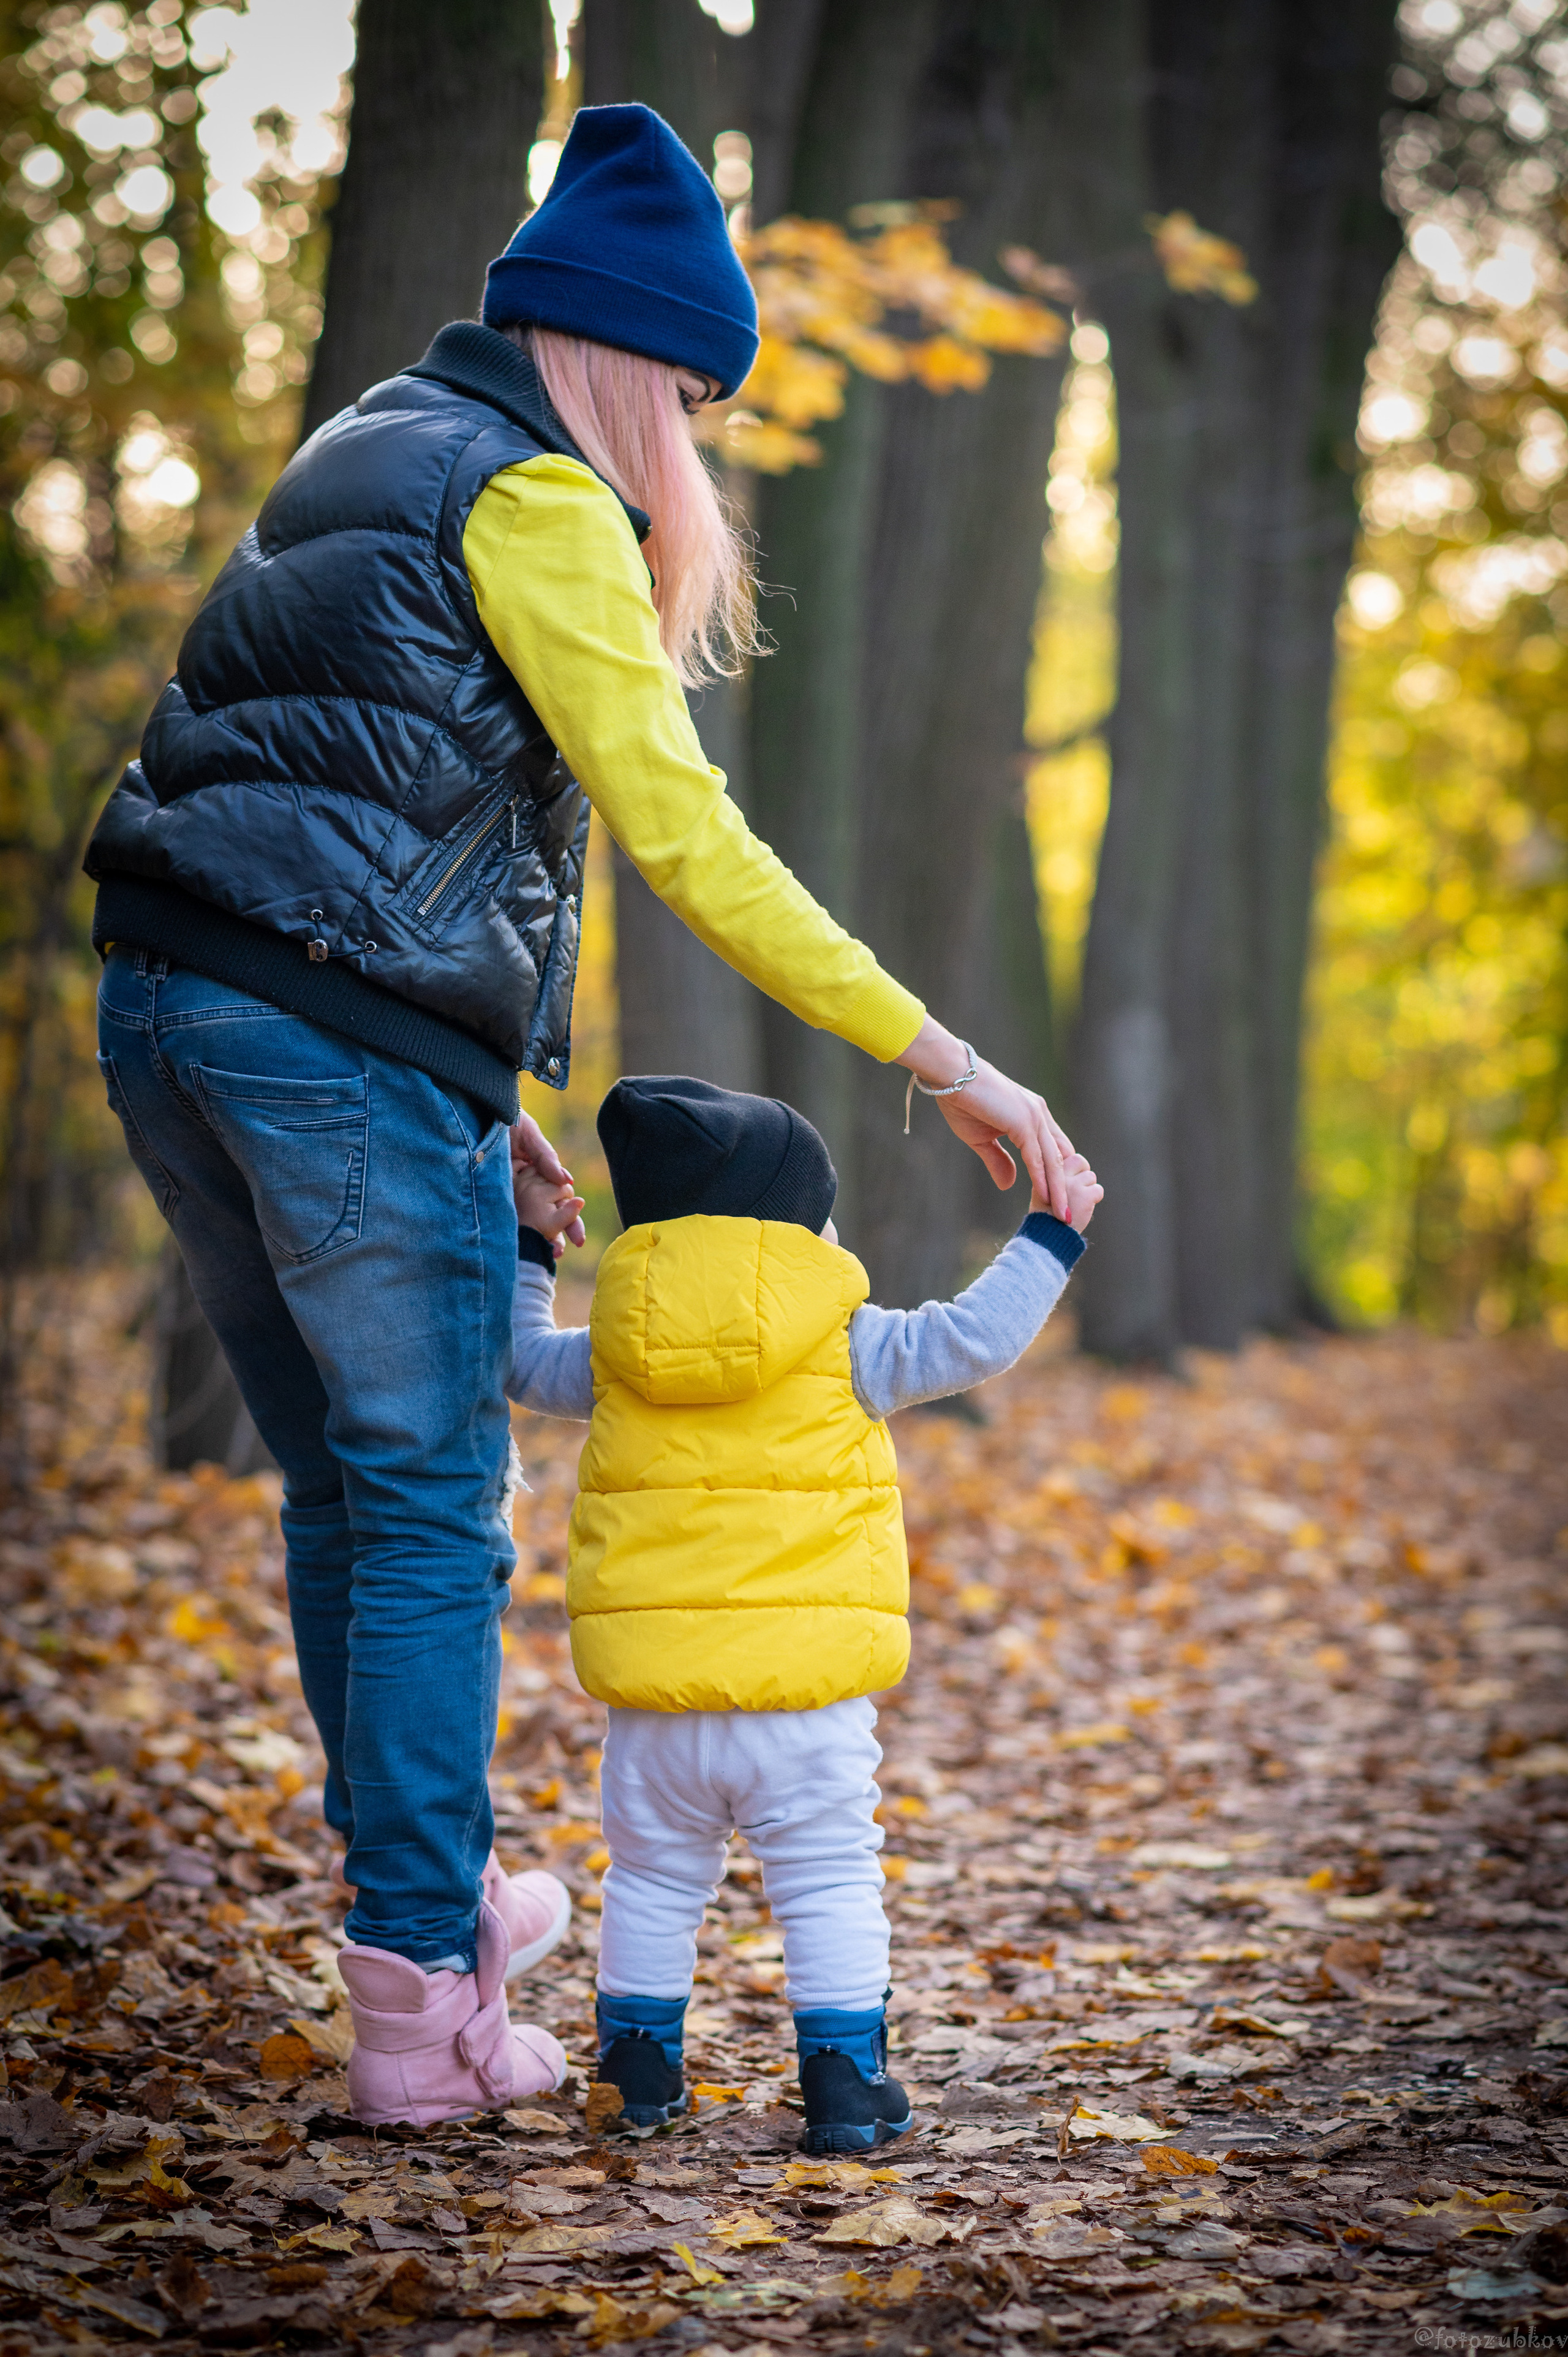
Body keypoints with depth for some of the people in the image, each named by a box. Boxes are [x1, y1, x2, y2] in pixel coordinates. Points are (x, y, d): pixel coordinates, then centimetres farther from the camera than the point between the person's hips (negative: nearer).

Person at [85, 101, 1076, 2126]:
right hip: (347, 1047, -8)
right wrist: (945, 1063, -11)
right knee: (428, 1517, 1)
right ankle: (417, 1996, 5)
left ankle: (430, 1898, 29)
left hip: (169, 1013, 8)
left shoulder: (360, 457, 21)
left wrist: (472, 1087, 23)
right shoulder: (533, 502, -7)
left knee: (338, 1487, 17)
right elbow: (685, 838, -14)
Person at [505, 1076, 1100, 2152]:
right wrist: (1048, 1237, 6)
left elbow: (523, 1358, 23)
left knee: (655, 1879, 17)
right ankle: (845, 2079, 3)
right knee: (831, 1883, 5)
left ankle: (641, 2067, 23)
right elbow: (973, 1339, -5)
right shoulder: (846, 1345, -4)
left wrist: (529, 1251, 35)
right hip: (808, 1697, -3)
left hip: (656, 1705, 3)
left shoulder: (616, 1355, 6)